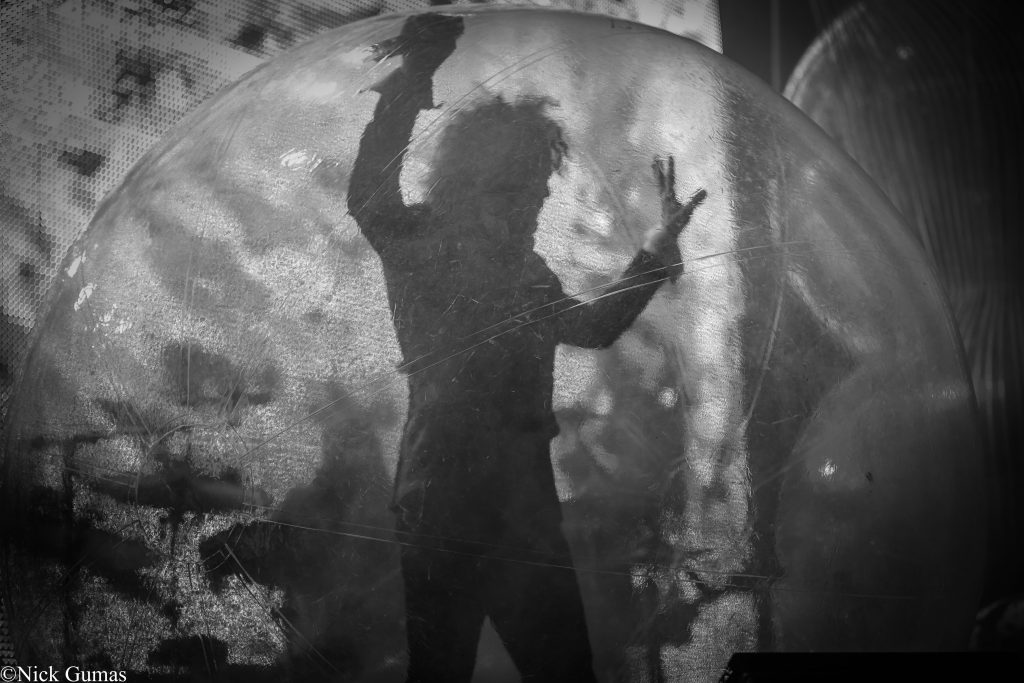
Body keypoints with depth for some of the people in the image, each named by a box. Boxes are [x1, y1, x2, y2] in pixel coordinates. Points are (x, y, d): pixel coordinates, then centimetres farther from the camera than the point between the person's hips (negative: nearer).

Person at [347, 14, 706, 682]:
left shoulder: (527, 268, 19)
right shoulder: (422, 244, -1)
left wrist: (659, 246, 28)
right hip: (444, 498, -6)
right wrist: (411, 84, -33)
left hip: (527, 501, 6)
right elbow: (368, 197, -23)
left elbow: (591, 326, 33)